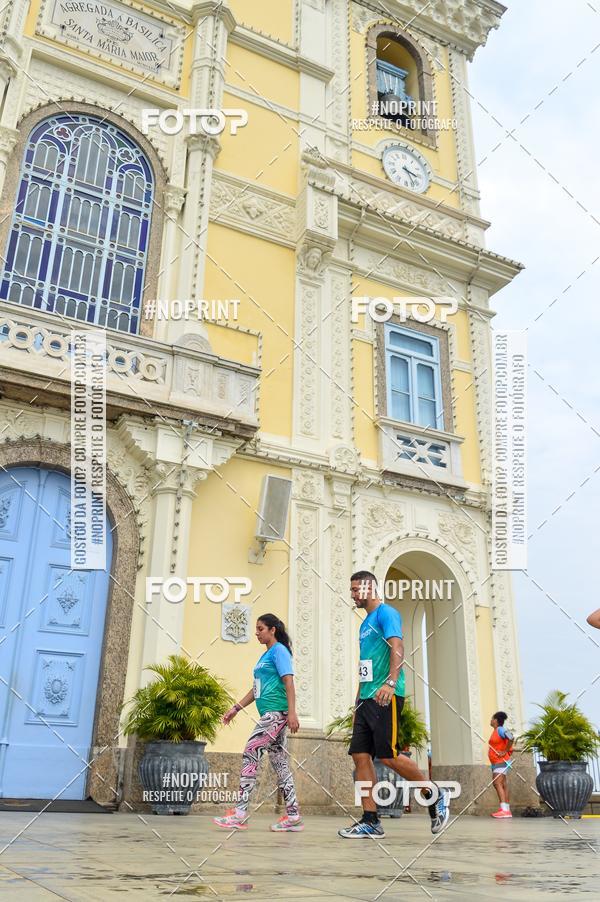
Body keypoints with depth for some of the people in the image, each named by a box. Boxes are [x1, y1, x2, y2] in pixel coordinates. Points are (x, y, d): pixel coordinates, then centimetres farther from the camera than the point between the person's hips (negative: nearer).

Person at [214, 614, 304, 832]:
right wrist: (236, 708, 23)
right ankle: (293, 816, 10)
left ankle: (240, 814, -10)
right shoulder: (265, 655, 21)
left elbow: (288, 682, -15)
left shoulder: (279, 651, -6)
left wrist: (292, 713, -22)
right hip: (270, 715, 9)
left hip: (276, 713, -9)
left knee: (250, 754, -11)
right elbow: (257, 688, 26)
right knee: (279, 761, 7)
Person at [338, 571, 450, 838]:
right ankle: (370, 821, 7)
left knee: (388, 755, -10)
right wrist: (359, 698, 21)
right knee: (360, 755, 2)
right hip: (366, 697, 9)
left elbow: (397, 648, -20)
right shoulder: (366, 623, 22)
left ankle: (436, 795, 10)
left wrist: (391, 683, -32)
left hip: (385, 697, -9)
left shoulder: (386, 613, -6)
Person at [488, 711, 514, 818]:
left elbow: (511, 738, -28)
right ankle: (507, 810, 13)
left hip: (502, 761, -10)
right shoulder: (496, 731, 16)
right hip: (496, 762, 10)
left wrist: (505, 752, -21)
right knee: (502, 784, 10)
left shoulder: (501, 730, -13)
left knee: (497, 783, -18)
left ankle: (504, 809, -24)